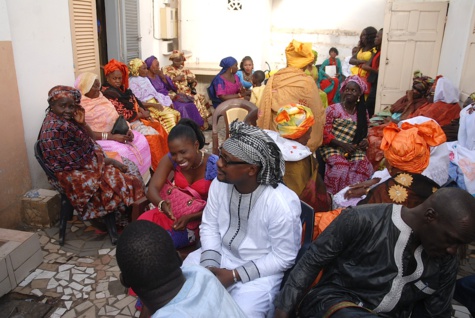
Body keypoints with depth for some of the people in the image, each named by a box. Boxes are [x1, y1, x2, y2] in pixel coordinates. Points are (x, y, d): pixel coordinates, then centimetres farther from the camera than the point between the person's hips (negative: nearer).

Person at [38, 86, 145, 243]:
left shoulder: (65, 120, 5)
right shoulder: (55, 129, -23)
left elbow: (91, 138, 10)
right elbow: (79, 161, -21)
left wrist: (81, 121, -6)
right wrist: (108, 161, -13)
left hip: (88, 161, 10)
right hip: (77, 176, -10)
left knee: (128, 165, 9)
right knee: (126, 179, -6)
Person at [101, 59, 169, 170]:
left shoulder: (122, 88, 13)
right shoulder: (107, 93, -14)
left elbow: (135, 101, 16)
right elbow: (120, 114, -19)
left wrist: (142, 110, -5)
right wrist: (141, 115, -14)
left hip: (138, 117, 9)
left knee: (159, 127, -8)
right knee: (152, 134, -23)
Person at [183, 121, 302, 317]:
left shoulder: (282, 204, -29)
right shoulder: (220, 183, -13)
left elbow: (284, 257, -18)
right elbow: (209, 226, -1)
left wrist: (234, 275, -20)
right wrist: (209, 265, -16)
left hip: (260, 269, -4)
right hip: (221, 254, 5)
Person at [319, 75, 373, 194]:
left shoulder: (363, 113, 14)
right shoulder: (333, 109, 0)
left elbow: (364, 133, 22)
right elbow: (324, 133, -6)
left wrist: (365, 141, -3)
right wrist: (343, 144, -17)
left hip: (354, 151, 4)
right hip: (333, 149, -3)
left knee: (364, 167, -27)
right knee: (341, 169, -32)